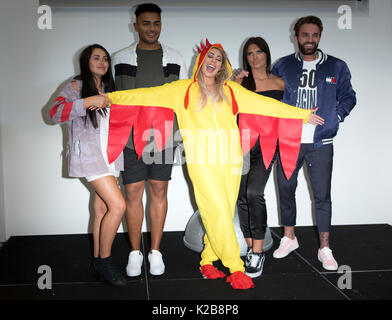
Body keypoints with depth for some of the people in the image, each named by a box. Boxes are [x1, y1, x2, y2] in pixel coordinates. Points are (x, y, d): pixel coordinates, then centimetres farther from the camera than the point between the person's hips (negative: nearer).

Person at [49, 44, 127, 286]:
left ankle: (99, 261, 16)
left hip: (111, 154, 6)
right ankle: (104, 260, 0)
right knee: (118, 205, -15)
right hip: (89, 155, -6)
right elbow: (55, 113, -15)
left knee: (102, 207, 7)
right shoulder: (75, 87, 0)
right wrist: (88, 101, -22)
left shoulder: (109, 89, 19)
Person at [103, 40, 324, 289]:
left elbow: (264, 103, 17)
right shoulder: (184, 89, 11)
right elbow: (149, 95, 9)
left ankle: (207, 261, 19)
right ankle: (236, 268, 1)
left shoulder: (231, 90, 16)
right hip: (202, 161, -3)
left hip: (230, 159, 3)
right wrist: (111, 97, 4)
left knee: (224, 213, 2)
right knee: (218, 212, -9)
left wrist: (302, 114, 18)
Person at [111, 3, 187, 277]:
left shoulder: (175, 58, 9)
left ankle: (155, 251, 18)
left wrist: (182, 129, 4)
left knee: (159, 191, 6)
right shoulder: (121, 58, 6)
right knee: (133, 193, 1)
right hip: (131, 138, -1)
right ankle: (135, 252, 16)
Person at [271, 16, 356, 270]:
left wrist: (335, 117, -2)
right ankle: (289, 238, 29)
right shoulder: (283, 66, 7)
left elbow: (348, 97, 11)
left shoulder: (336, 67, 6)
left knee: (322, 195, 0)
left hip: (321, 143, -1)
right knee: (286, 190, 10)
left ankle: (325, 248, 12)